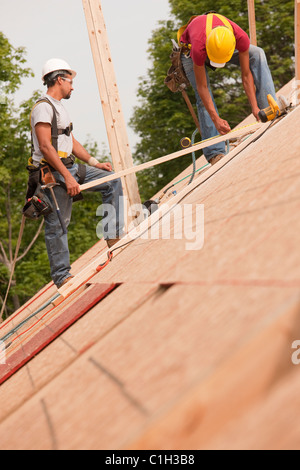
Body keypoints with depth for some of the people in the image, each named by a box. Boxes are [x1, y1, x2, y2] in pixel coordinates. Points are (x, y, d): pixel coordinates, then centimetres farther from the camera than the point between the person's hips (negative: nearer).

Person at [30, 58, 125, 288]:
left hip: (70, 166, 10)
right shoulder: (43, 107, -13)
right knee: (57, 224, -5)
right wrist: (68, 177, -25)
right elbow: (45, 146, -22)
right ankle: (61, 276, 3)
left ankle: (113, 235, 4)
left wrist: (94, 162, 11)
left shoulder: (59, 107, 19)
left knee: (112, 181, 7)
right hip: (53, 172, -10)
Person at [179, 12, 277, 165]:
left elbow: (246, 75, -27)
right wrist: (216, 119, -39)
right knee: (203, 96, -19)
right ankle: (215, 153, -16)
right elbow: (202, 88, -36)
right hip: (189, 48, -3)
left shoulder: (241, 38, -38)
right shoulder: (198, 48, -46)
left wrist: (255, 107, -32)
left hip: (225, 45, 3)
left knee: (257, 54, -21)